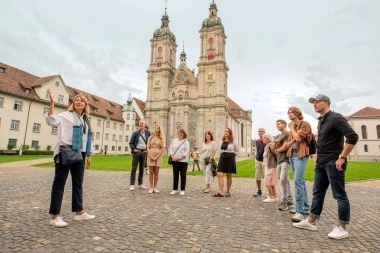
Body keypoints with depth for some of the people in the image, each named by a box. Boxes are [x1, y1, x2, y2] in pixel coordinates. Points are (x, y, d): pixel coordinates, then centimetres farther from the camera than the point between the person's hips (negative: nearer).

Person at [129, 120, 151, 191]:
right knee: (134, 168, -2)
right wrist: (133, 149, -14)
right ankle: (132, 184, 2)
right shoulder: (135, 133, 0)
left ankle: (140, 184, 19)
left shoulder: (148, 133, 6)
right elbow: (131, 143, 1)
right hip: (137, 151, -3)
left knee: (142, 168, 10)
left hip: (143, 152, 3)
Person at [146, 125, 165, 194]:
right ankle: (151, 187, 7)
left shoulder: (161, 138, 5)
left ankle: (155, 187, 12)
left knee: (156, 172, 4)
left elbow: (162, 148, -1)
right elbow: (148, 148, 2)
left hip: (158, 156, 0)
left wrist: (157, 157, -9)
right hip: (150, 156, 0)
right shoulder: (150, 137, 7)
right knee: (151, 172, 1)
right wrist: (151, 156, -10)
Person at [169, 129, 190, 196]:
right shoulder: (174, 140, 10)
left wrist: (180, 157, -15)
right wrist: (172, 156, -8)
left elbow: (186, 152, -8)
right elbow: (171, 149, 7)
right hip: (174, 161, 3)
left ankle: (182, 190, 12)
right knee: (175, 175, 10)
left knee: (183, 175, 3)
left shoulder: (186, 142, -2)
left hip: (183, 161, -3)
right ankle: (175, 189, 20)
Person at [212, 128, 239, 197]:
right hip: (222, 158, 4)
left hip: (230, 159, -3)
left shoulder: (233, 141, -3)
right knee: (219, 174, -9)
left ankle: (228, 191, 19)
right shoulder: (222, 141, 8)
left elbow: (237, 151, 7)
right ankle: (220, 192, -9)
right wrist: (223, 154, 11)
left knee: (229, 176, 6)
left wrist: (231, 156, 5)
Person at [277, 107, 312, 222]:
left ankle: (300, 211, -14)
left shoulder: (305, 124, -5)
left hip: (300, 155, -8)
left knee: (298, 181, -17)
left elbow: (298, 138, -18)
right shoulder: (293, 126, 17)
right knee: (300, 181, 12)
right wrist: (282, 148, 7)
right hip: (292, 154, 8)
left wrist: (291, 128, -4)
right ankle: (305, 207, 23)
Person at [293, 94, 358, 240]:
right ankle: (310, 222, 21)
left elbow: (353, 137, -20)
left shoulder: (336, 118, -11)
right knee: (318, 193, 12)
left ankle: (342, 228, 15)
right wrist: (317, 158, 17)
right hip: (321, 163, 9)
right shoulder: (320, 121, 15)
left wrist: (342, 158, -19)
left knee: (339, 195, 3)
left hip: (333, 162, -9)